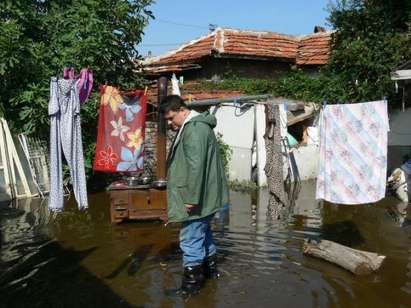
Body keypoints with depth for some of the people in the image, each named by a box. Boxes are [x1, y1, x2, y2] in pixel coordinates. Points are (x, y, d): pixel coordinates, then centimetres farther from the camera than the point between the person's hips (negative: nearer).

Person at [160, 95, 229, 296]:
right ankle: (210, 268, 38)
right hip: (203, 196, 11)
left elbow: (196, 166, -27)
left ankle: (192, 281, 10)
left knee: (190, 239, -2)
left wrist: (191, 198, -25)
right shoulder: (193, 126, 15)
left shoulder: (194, 129, -20)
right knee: (203, 233, 23)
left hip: (198, 198, -11)